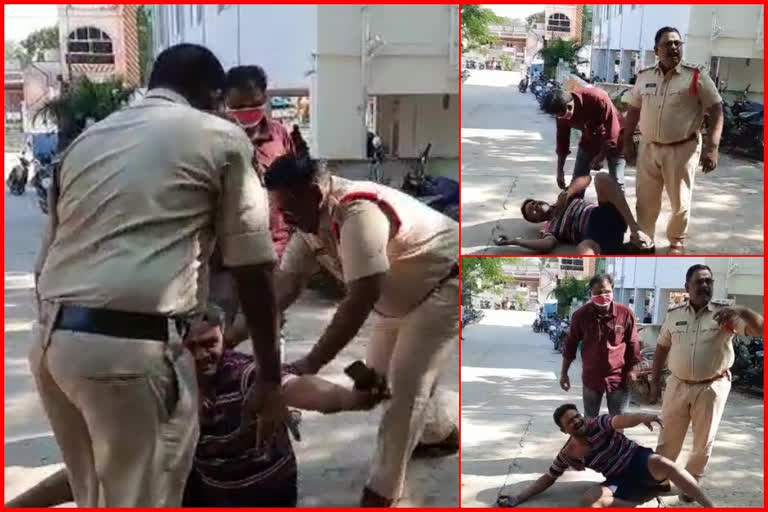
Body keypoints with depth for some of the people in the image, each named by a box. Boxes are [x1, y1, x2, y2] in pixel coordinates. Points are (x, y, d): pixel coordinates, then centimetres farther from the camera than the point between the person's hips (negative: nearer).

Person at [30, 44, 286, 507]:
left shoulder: (88, 138, 22)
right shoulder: (222, 138, 5)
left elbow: (47, 261, 21)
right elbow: (254, 269, 2)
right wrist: (271, 380, 8)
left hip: (52, 338, 7)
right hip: (134, 345, -7)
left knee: (96, 500, 22)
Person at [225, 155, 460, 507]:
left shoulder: (358, 213, -36)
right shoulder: (311, 221, -7)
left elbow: (362, 299, -39)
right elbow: (286, 284, -6)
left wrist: (311, 364, -39)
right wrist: (235, 334, -14)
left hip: (445, 285, -10)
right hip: (404, 294, 10)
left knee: (406, 381, -12)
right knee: (379, 370, 16)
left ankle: (380, 493, 0)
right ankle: (441, 435, 38)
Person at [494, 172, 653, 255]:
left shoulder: (564, 199, 34)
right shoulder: (548, 229, 21)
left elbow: (586, 178, 22)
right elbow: (546, 245, -3)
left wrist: (567, 193, 6)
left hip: (606, 215, 4)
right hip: (593, 232, -4)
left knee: (601, 177, -23)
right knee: (583, 251, -42)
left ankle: (635, 230, -31)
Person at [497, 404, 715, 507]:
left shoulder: (597, 425, -11)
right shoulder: (567, 455, 0)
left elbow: (620, 420, -32)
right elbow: (548, 478, 10)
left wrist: (641, 417, -56)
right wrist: (517, 499, -1)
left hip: (639, 461, -3)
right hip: (621, 480, 3)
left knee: (662, 463, -38)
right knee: (587, 501, -27)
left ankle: (710, 507, -37)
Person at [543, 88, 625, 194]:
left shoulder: (598, 99, -34)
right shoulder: (563, 114, -17)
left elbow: (613, 130, -27)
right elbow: (562, 139, -5)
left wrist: (600, 156, -24)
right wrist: (560, 170, -3)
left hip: (613, 141, -5)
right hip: (589, 140, 5)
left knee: (616, 183, -10)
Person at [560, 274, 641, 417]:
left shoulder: (626, 313, -11)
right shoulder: (580, 315, -10)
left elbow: (633, 344, -1)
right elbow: (571, 344, 0)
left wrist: (631, 370, -2)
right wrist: (564, 373, 1)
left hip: (618, 377, -1)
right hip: (591, 377, 1)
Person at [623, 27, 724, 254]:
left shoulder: (697, 77, -7)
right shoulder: (643, 77, 4)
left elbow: (716, 112, -8)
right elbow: (633, 111, 14)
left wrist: (712, 148, -15)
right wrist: (627, 142, 9)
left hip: (682, 150, -3)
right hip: (648, 148, 3)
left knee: (680, 202, 8)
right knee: (645, 201, 11)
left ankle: (676, 241, 31)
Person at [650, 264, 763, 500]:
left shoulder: (725, 313, -9)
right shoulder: (674, 314, 1)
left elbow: (760, 330, -20)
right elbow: (662, 348, 11)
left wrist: (741, 311, -38)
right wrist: (654, 381, 9)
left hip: (711, 388, -2)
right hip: (677, 385, 2)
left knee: (704, 441, 12)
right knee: (668, 437, 12)